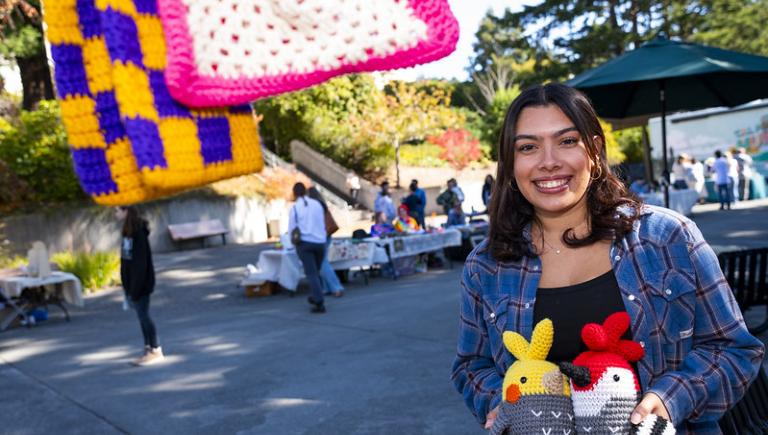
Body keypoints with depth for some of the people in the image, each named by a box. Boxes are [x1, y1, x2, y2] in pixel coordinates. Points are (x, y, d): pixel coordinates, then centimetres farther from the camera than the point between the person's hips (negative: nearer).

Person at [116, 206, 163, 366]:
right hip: (131, 281, 8)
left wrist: (135, 288, -21)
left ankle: (156, 351, 6)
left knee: (143, 315, -3)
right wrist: (128, 286, 14)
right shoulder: (128, 230, 9)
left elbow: (141, 262, -21)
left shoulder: (138, 232, -18)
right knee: (142, 315, 12)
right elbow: (126, 259, 13)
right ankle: (148, 349, 19)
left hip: (140, 281, -8)